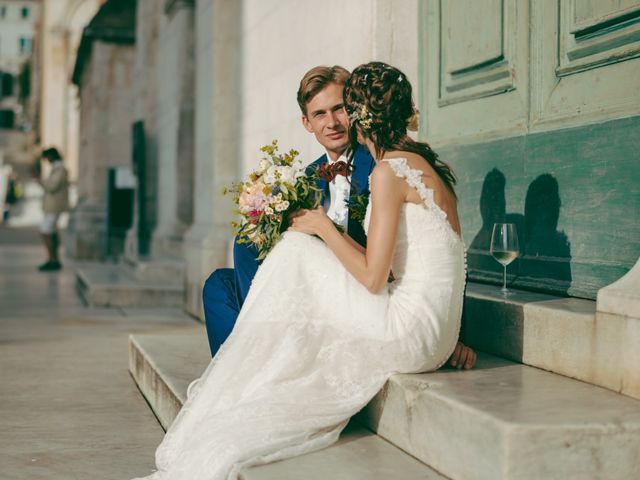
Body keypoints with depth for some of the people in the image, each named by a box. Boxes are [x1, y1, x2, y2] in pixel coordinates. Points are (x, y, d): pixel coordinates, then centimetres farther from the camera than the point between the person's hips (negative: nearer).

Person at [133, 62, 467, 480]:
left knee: (297, 251, -2)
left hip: (410, 331, -9)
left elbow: (372, 277, -16)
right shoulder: (431, 165, 17)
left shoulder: (389, 170, -12)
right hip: (437, 337, 9)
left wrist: (324, 227, -2)